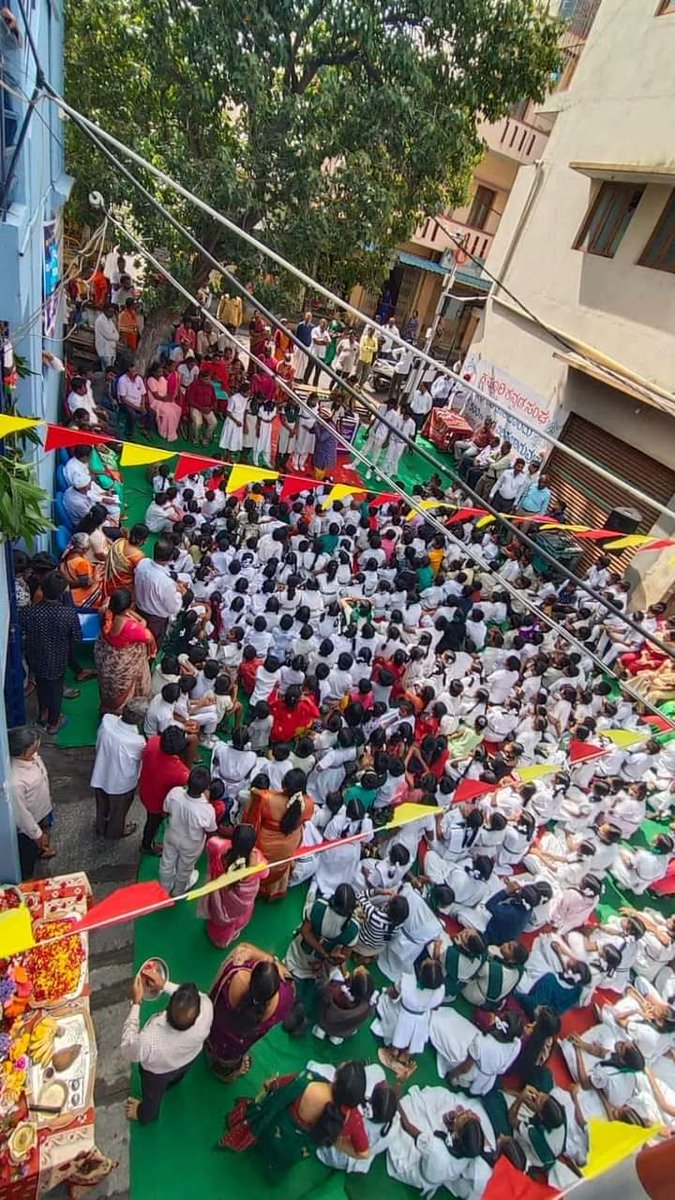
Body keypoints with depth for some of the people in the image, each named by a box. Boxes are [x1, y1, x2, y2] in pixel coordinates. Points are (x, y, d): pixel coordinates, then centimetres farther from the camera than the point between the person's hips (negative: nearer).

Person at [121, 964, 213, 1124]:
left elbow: (127, 1050, -25)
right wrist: (165, 984, -22)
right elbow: (196, 996, -20)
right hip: (189, 1059, 3)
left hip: (158, 1072, -3)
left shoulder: (150, 1040, -49)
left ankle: (146, 1115, 66)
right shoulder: (207, 1009, -44)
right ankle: (172, 1083, 73)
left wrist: (136, 1003, -25)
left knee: (152, 1094, 35)